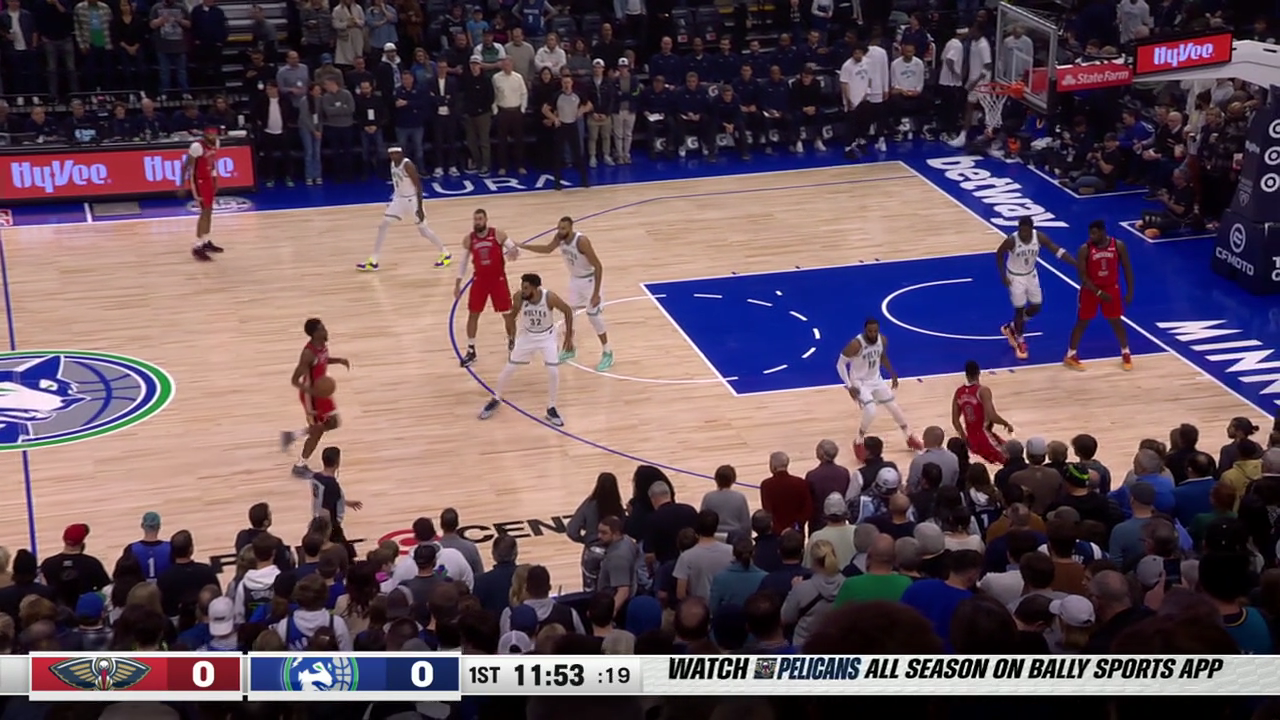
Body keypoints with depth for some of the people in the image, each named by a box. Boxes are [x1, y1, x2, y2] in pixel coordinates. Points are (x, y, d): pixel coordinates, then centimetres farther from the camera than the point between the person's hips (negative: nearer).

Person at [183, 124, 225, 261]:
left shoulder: (216, 143, 0)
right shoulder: (197, 146, -25)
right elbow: (186, 165, -20)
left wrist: (215, 180, 18)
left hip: (208, 179, 9)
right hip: (198, 180, -9)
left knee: (209, 210, 14)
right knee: (205, 211, -12)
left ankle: (205, 242, 28)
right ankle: (197, 247, -10)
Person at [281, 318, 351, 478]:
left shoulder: (323, 344, -6)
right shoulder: (308, 354, -31)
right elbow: (294, 380, -28)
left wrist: (338, 361, 1)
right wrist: (312, 390, -42)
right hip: (311, 394, -9)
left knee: (333, 423, 19)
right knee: (317, 431, 4)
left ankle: (293, 436, 31)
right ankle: (300, 466, 22)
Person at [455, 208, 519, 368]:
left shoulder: (498, 235, -11)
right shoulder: (468, 240, -3)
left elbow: (514, 248, -9)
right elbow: (463, 261, 7)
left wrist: (514, 251, -36)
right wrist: (458, 283, 6)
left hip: (498, 279, -2)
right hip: (479, 279, 2)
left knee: (508, 313, 4)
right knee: (472, 314, 2)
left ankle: (512, 344, 26)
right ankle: (471, 351, 12)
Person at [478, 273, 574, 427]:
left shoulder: (550, 298, -31)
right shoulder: (518, 298, -26)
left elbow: (568, 311, -14)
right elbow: (512, 315, -5)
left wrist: (569, 337, -11)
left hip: (547, 336, -1)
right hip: (527, 336, 1)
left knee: (553, 371, -10)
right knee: (509, 368, 5)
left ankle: (551, 408, 10)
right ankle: (496, 399, 29)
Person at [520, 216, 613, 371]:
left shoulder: (581, 241, -33)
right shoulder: (559, 237, -13)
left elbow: (598, 266, -30)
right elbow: (548, 249, 10)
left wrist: (596, 293, -31)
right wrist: (523, 246, 2)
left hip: (590, 279, -7)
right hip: (575, 278, 7)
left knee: (594, 317, -6)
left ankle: (607, 353, 9)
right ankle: (569, 349, 31)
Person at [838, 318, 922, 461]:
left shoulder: (882, 340, -11)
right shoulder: (856, 344, -30)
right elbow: (840, 364, -21)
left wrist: (892, 374, 8)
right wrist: (849, 386, -25)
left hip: (876, 379, 6)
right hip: (859, 382, -6)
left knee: (894, 408, 11)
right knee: (870, 412, -23)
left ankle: (910, 438, 31)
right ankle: (859, 443, 0)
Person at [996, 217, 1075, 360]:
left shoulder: (1039, 237, -20)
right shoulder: (1012, 240, -28)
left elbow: (1057, 250, -17)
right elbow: (999, 254, -11)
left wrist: (1076, 263, -24)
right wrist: (1003, 275, -13)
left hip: (1031, 274, 5)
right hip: (1015, 277, -5)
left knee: (1036, 308, 12)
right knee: (1020, 309, 1)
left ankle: (1012, 327, 36)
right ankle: (1020, 341, 23)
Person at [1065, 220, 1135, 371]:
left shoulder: (1118, 246, -11)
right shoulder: (1085, 249, -17)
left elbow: (1127, 269, -1)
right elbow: (1082, 275, -16)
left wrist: (1130, 292, -2)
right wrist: (1098, 292, -21)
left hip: (1111, 288, 2)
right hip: (1090, 289, -1)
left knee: (1116, 322, 10)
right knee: (1082, 322, 5)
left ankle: (1126, 354, 26)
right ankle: (1070, 355, 16)